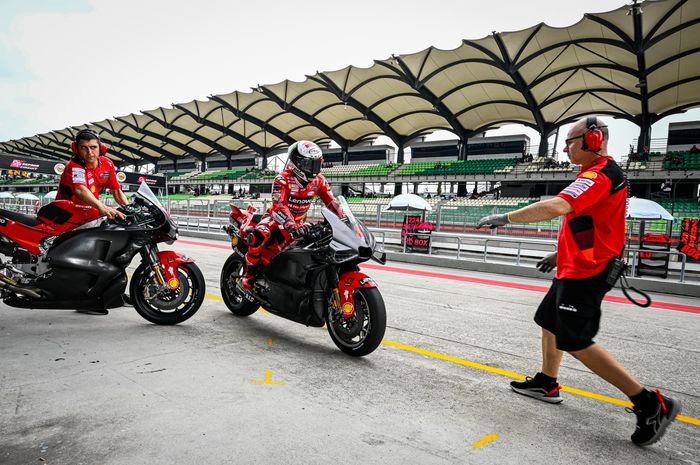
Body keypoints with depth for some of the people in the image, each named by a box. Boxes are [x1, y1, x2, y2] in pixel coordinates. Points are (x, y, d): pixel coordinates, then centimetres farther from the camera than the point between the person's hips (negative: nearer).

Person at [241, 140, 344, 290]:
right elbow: (278, 205, -35)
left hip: (299, 221, 5)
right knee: (259, 236, -32)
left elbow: (331, 202, -7)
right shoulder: (282, 179, -22)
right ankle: (249, 273, -12)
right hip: (277, 217, -5)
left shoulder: (319, 180, -7)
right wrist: (292, 226, -52)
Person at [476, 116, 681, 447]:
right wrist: (561, 253, 24)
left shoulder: (601, 174, -19)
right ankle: (546, 383, 34)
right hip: (576, 268, 11)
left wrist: (505, 218, -29)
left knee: (576, 343, -8)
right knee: (549, 322, 18)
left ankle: (651, 404, 2)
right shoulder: (602, 174, 16)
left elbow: (555, 206, -36)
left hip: (585, 273, -11)